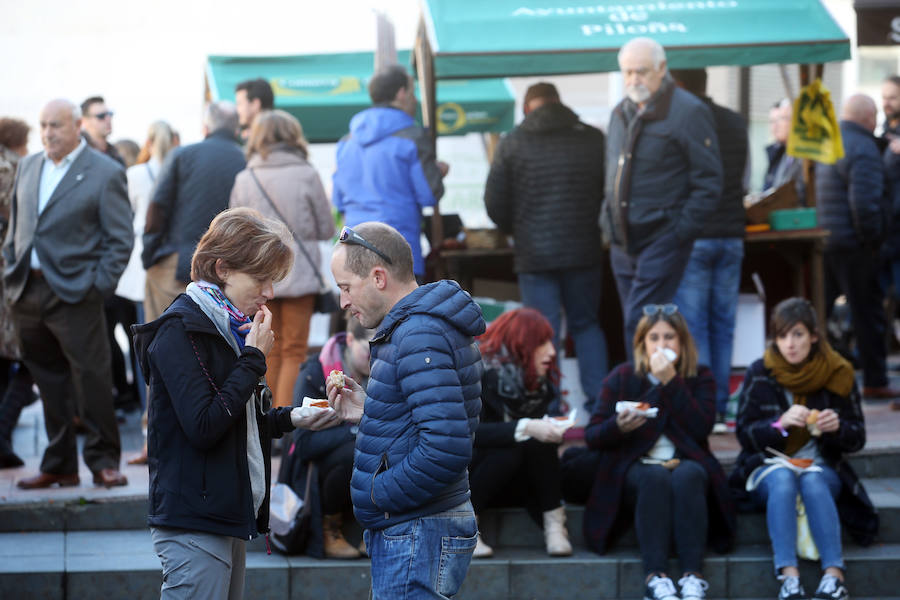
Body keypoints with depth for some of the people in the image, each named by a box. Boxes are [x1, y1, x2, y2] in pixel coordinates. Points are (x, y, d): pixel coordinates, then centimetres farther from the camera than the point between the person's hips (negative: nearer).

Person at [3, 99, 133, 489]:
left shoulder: (105, 173, -4)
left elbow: (120, 239, -5)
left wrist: (99, 286, -11)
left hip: (74, 294, -6)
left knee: (91, 378, -4)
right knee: (49, 383, 11)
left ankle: (104, 460, 8)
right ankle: (59, 466, 18)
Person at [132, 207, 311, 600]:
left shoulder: (228, 327, 16)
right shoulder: (181, 330, -13)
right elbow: (203, 426, -22)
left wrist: (289, 419, 8)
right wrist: (254, 359, -16)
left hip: (225, 518, 10)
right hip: (193, 522, -10)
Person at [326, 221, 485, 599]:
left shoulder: (420, 336, -19)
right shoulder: (424, 325, 15)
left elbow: (447, 449, -27)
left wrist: (378, 496, -17)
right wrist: (367, 413, 12)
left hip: (417, 537, -11)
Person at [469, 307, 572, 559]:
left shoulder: (540, 382, 2)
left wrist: (548, 429, -19)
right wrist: (525, 428, -41)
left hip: (507, 486, 6)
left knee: (540, 442, -21)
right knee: (508, 450, -33)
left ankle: (554, 524, -20)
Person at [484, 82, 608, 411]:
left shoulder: (512, 143, -4)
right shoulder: (593, 139, 0)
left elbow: (495, 202, -1)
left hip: (535, 253, -2)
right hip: (584, 250, 2)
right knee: (586, 324, 16)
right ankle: (598, 399, 10)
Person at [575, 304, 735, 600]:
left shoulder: (700, 378, 8)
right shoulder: (622, 377, 6)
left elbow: (701, 428, -11)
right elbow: (592, 437, 1)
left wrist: (671, 381, -14)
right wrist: (619, 426, -21)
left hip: (686, 464, 1)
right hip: (635, 467, 0)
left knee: (687, 476, -34)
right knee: (656, 478, -35)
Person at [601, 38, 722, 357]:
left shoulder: (688, 112, -9)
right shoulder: (621, 113, 15)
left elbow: (708, 182, -10)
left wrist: (680, 231, -16)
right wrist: (608, 220, 14)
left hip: (662, 239, -7)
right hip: (623, 243, 7)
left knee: (639, 324, -14)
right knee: (634, 323, 10)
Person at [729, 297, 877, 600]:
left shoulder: (838, 374, 1)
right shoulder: (759, 374, -1)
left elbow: (857, 438, 4)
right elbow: (745, 434, -2)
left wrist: (837, 427, -19)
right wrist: (780, 423, -21)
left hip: (822, 467, 0)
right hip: (768, 467, 0)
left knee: (813, 482, -34)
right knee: (782, 479, -35)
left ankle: (834, 575, -46)